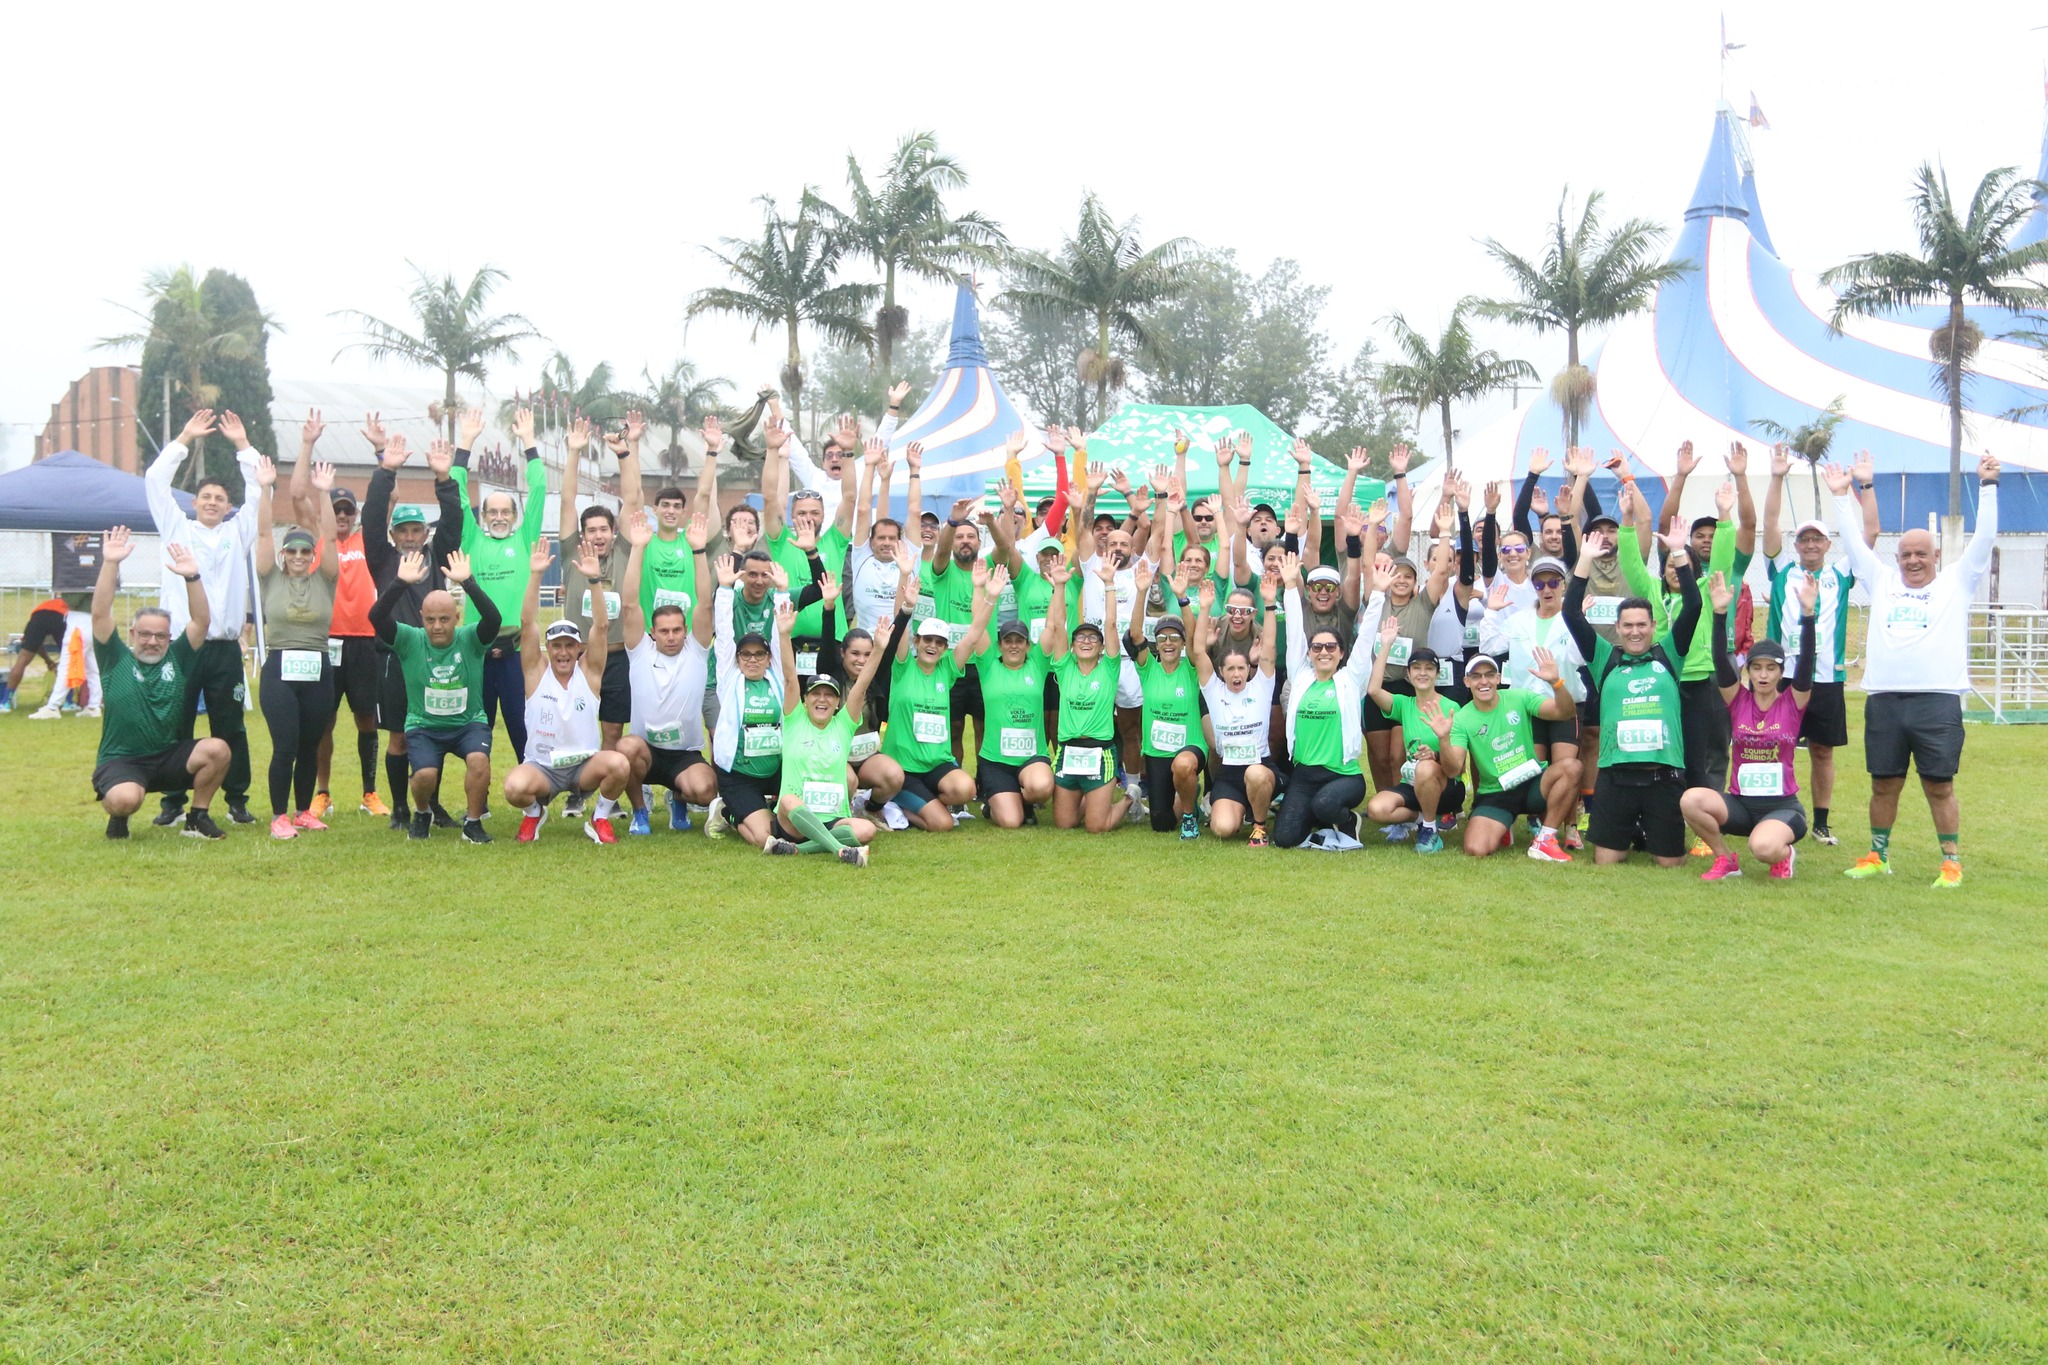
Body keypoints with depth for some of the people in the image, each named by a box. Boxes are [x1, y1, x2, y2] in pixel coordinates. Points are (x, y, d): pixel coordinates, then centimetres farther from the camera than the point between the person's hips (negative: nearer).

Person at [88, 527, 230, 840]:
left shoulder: (177, 658, 6)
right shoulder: (116, 659, 1)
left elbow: (202, 620, -4)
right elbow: (100, 614, -11)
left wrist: (192, 577, -18)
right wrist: (110, 564, -21)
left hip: (170, 757, 3)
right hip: (121, 761, -3)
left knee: (218, 750, -25)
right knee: (125, 799, -35)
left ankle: (197, 818, -2)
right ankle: (118, 814, 7)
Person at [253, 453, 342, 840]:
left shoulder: (324, 579, 7)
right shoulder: (271, 578, 5)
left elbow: (329, 537, -2)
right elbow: (263, 533, -1)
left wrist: (324, 493, -9)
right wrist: (264, 489, -9)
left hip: (317, 670, 2)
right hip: (279, 669, -2)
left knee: (310, 747, 10)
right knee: (284, 747, -6)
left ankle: (304, 811, 24)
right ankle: (279, 816, 6)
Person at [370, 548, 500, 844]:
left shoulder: (470, 639, -8)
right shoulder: (410, 640, -7)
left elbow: (493, 617, -27)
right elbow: (376, 617, -21)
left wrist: (467, 583, -37)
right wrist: (400, 583, -34)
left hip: (469, 723, 0)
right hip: (423, 726, 0)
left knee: (479, 759, -30)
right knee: (425, 774, -25)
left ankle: (473, 823, -7)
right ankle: (422, 813, 13)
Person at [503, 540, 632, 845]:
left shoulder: (589, 671, -1)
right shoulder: (536, 670, -1)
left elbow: (601, 626, -13)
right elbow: (528, 623, -12)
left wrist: (595, 580, -24)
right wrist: (535, 576, -23)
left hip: (585, 764, 0)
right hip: (541, 766, 0)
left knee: (619, 764, -32)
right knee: (514, 787, -33)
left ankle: (600, 818, 0)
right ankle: (534, 812, 7)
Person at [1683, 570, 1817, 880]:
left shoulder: (1792, 702, -1)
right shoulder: (1738, 699, 2)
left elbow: (1807, 662, -16)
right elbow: (1721, 662, -11)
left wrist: (1807, 614, -28)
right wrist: (1720, 614, -24)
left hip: (1782, 805, -2)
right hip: (1739, 803, 2)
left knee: (1764, 848, -35)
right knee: (1691, 799, -29)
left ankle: (1783, 853, 7)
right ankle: (1726, 860, -2)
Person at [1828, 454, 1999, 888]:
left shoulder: (1957, 582, 10)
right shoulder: (1882, 582, 16)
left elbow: (1984, 538, 3)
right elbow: (1854, 542, 19)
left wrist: (1987, 486, -2)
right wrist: (1841, 496, 18)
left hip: (1937, 701, -3)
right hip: (1884, 701, 3)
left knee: (1939, 786, 0)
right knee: (1884, 784, 8)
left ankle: (1951, 863, 9)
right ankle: (1878, 857, 20)